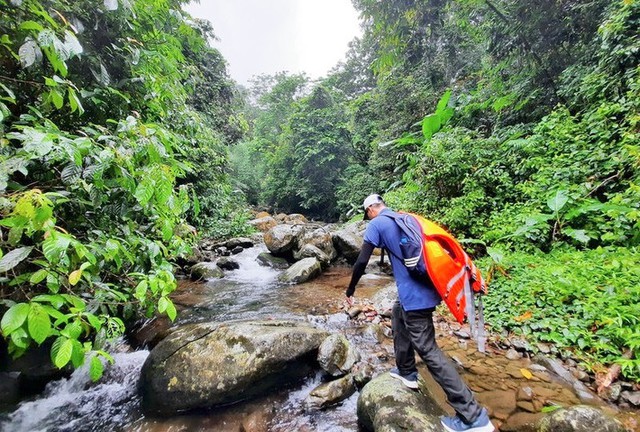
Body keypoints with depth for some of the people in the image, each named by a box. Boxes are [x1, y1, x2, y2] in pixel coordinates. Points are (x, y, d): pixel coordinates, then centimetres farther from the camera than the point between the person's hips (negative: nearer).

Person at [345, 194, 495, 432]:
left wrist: (350, 290, 5)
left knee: (428, 350, 1)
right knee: (398, 314, 29)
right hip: (427, 286, 9)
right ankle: (406, 371, 40)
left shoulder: (376, 224, -4)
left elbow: (361, 262, -9)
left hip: (415, 293, -9)